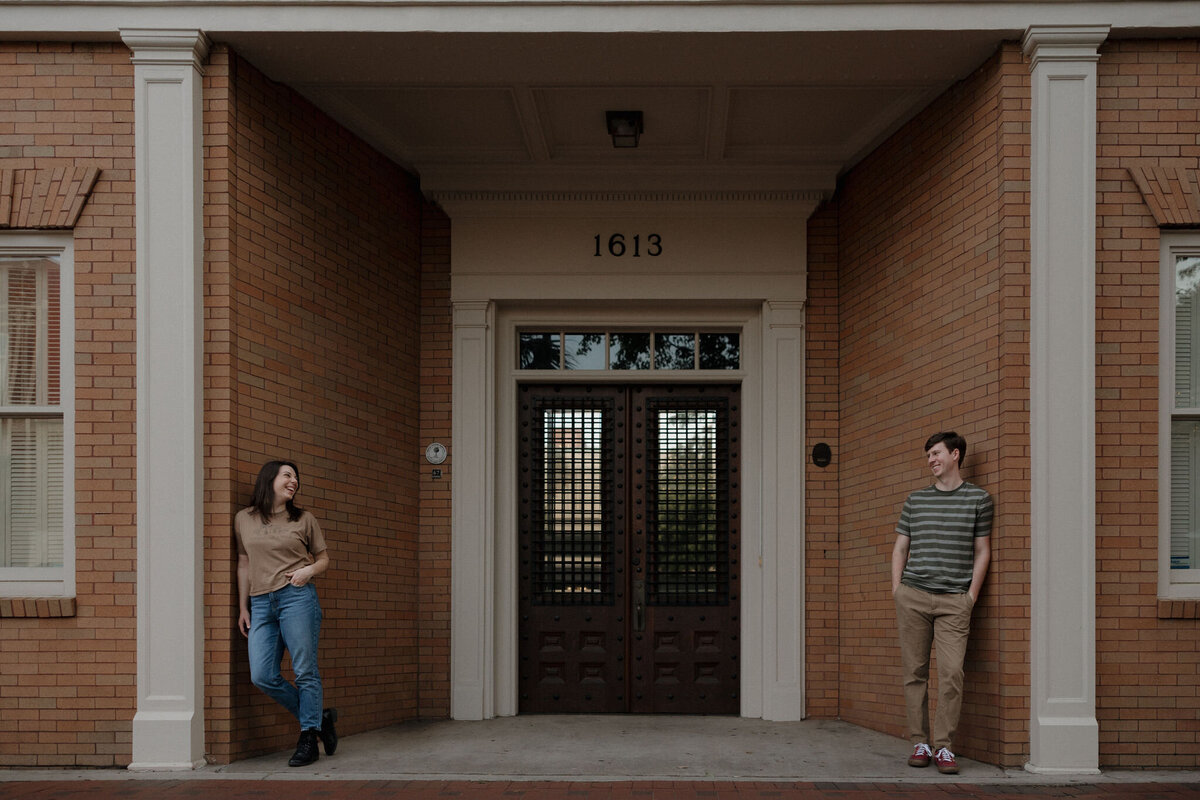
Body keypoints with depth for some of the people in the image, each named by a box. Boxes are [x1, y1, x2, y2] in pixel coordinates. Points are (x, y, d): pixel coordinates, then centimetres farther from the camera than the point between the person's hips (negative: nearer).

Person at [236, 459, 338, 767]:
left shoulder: (303, 519, 8)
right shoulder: (244, 519, 12)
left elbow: (324, 558, 16)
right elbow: (244, 564, 16)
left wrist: (309, 571, -6)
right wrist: (242, 607, 13)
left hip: (297, 597, -2)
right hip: (261, 603, 2)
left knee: (305, 670, -4)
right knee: (262, 676, -6)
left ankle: (308, 740, 5)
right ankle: (319, 718, 11)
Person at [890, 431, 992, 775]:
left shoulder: (978, 499, 7)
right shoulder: (916, 499, 14)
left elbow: (982, 552, 7)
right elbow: (900, 547, 17)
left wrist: (972, 596, -1)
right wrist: (897, 591, 6)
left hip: (954, 600, -2)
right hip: (913, 596, 2)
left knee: (952, 673, -10)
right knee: (914, 672, 2)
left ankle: (943, 747, -3)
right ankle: (920, 743, 10)